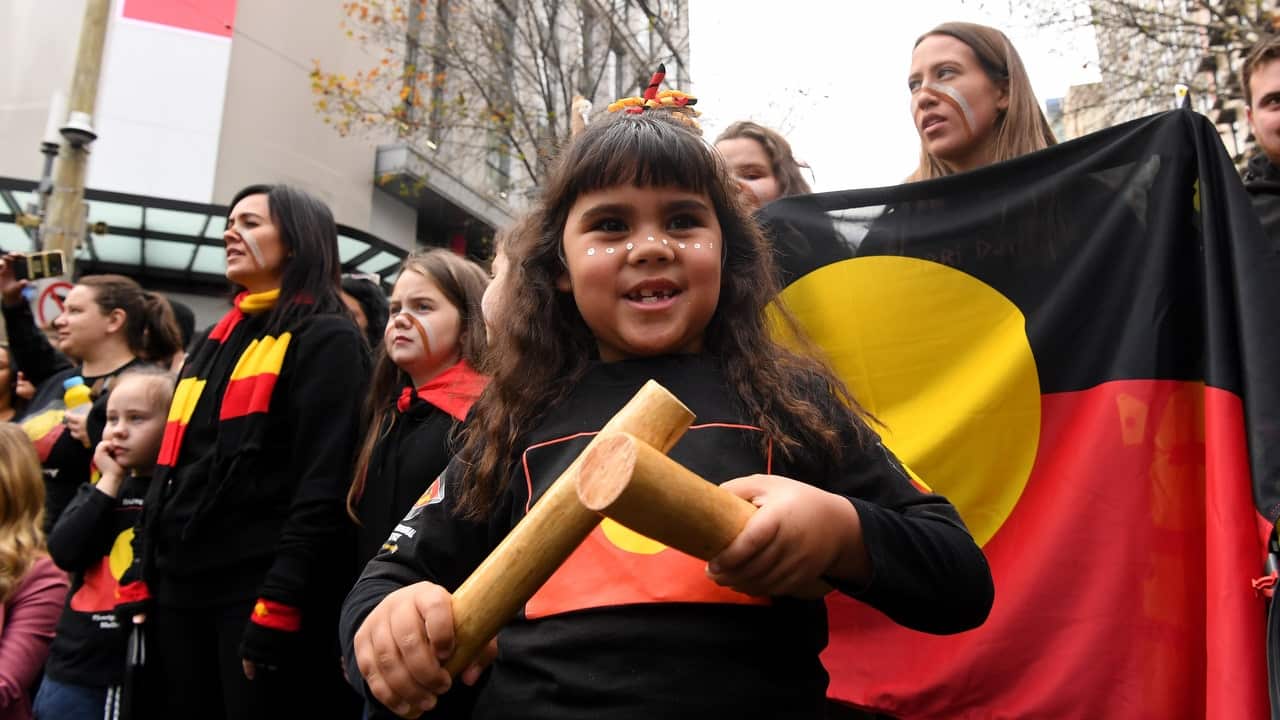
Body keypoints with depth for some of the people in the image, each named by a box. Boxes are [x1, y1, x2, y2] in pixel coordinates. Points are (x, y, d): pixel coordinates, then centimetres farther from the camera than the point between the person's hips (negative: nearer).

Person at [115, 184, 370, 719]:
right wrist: (140, 577, 12)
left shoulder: (326, 339, -6)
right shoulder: (216, 341, 18)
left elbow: (324, 483, -16)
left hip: (259, 594, -8)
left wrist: (279, 602, -20)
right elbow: (171, 469, 19)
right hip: (181, 589, 8)